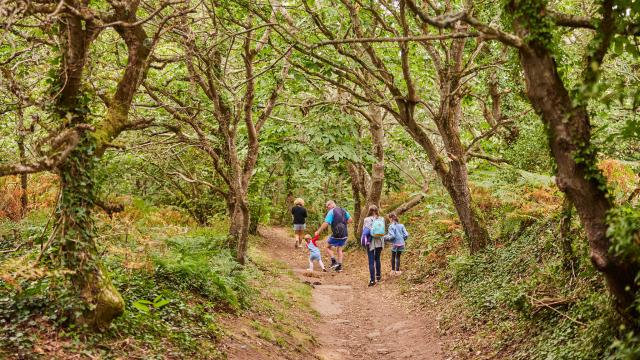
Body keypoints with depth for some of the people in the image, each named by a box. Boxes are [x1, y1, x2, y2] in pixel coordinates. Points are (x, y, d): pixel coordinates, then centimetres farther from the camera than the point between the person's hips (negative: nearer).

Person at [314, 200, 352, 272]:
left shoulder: (331, 212, -10)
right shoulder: (343, 211, 9)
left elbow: (326, 224, -18)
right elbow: (350, 220, 6)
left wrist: (318, 232, -11)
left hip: (336, 235, -6)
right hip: (344, 235, 6)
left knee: (328, 247, 17)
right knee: (339, 249, 21)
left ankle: (334, 261, 3)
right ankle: (339, 266, 17)